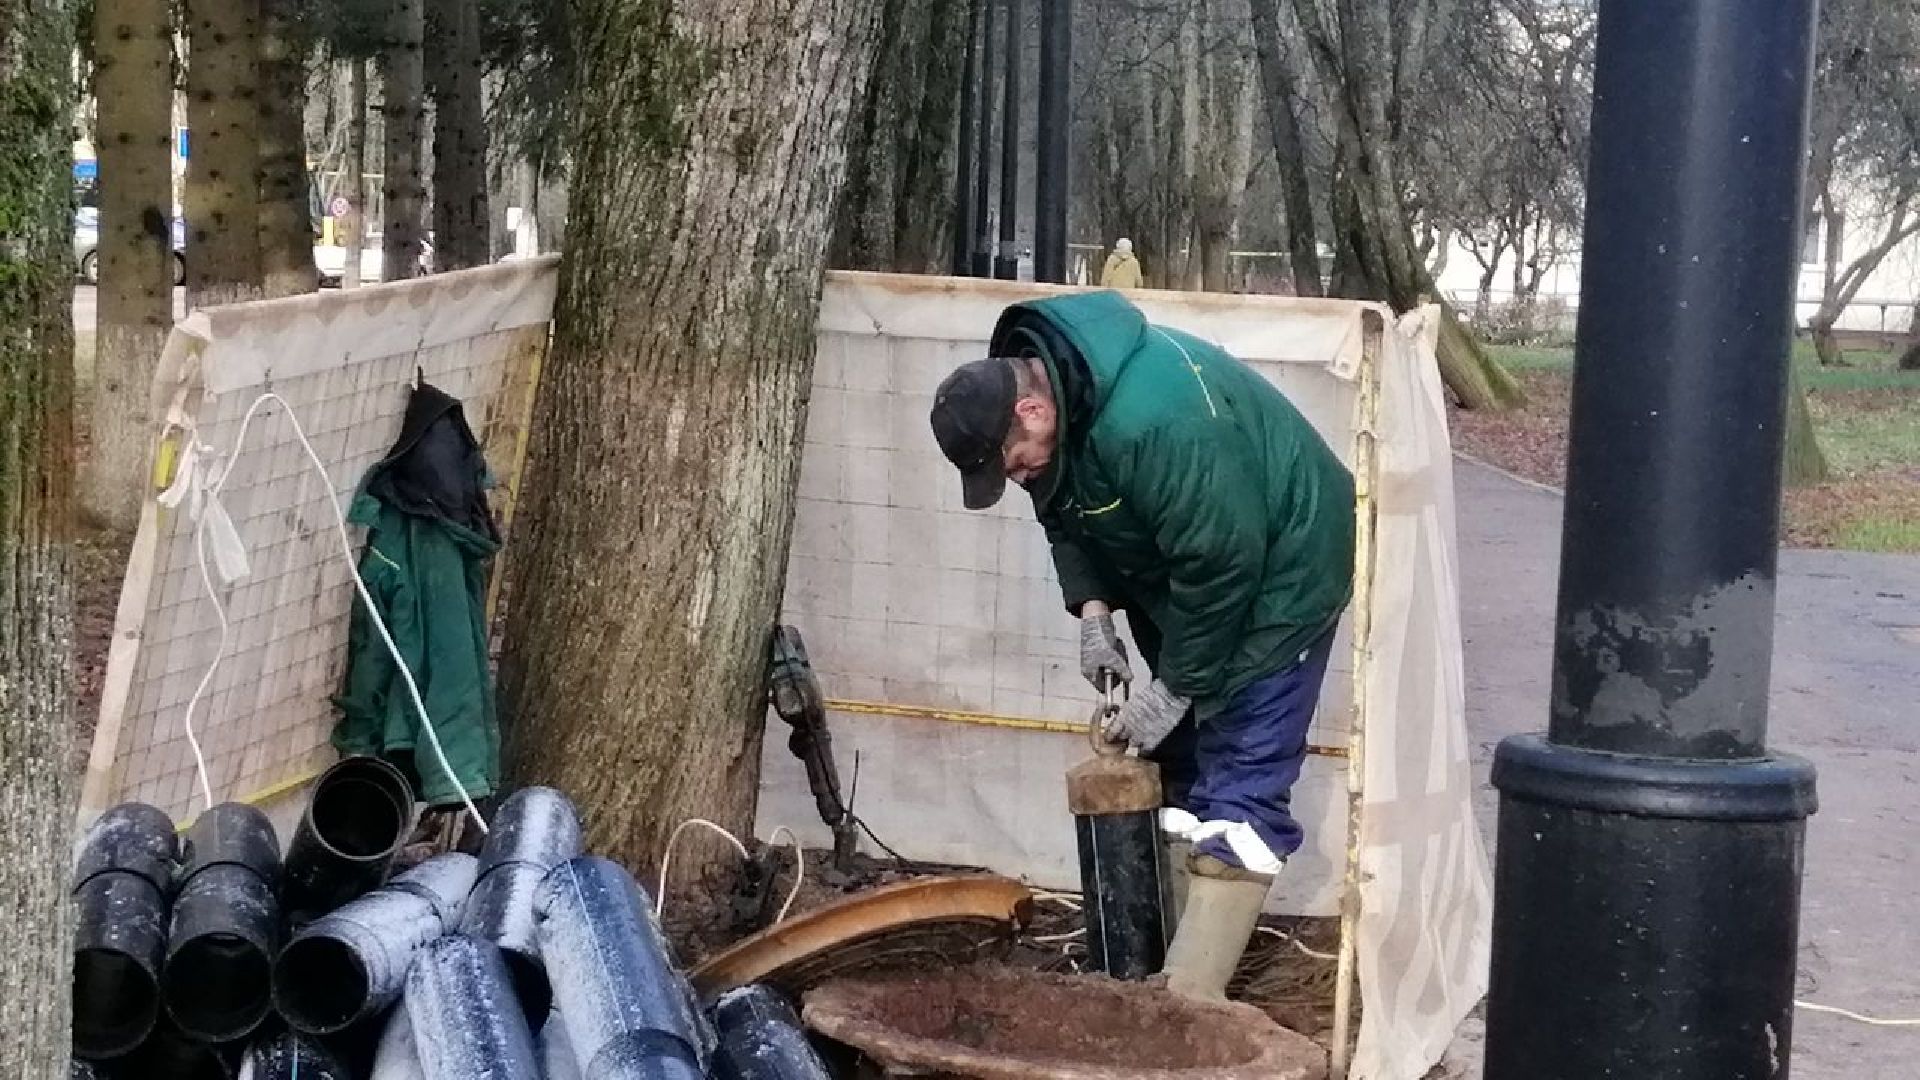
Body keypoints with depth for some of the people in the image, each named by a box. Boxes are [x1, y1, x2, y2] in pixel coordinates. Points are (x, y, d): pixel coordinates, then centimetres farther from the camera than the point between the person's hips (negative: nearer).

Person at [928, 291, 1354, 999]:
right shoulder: (1026, 387, -8)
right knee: (1176, 763, 10)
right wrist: (1093, 608, -7)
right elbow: (1065, 518, 8)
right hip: (1175, 576, 9)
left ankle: (1187, 997, -15)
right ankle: (1187, 946, 18)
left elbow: (1222, 563, -31)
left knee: (1239, 787, -12)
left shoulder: (1152, 421, -37)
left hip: (1274, 572, -9)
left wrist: (1177, 688, -21)